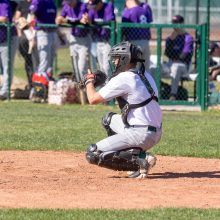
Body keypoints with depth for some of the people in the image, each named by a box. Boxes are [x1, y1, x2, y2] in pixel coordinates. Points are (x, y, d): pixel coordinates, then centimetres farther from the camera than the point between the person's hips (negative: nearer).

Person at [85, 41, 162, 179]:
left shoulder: (124, 79, -13)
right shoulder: (145, 76, 12)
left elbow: (93, 99, -8)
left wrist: (89, 82, 11)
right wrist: (104, 82, 22)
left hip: (140, 135, -9)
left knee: (93, 154, -5)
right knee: (109, 119, 30)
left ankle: (140, 160, -15)